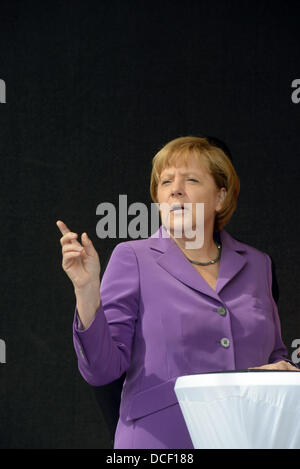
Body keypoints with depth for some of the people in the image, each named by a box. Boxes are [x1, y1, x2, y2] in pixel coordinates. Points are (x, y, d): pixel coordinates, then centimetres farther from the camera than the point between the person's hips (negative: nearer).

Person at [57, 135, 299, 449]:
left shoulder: (255, 264, 10)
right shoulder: (132, 259, -1)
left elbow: (274, 355, 21)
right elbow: (101, 370, -7)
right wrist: (87, 291, -19)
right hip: (160, 439, -3)